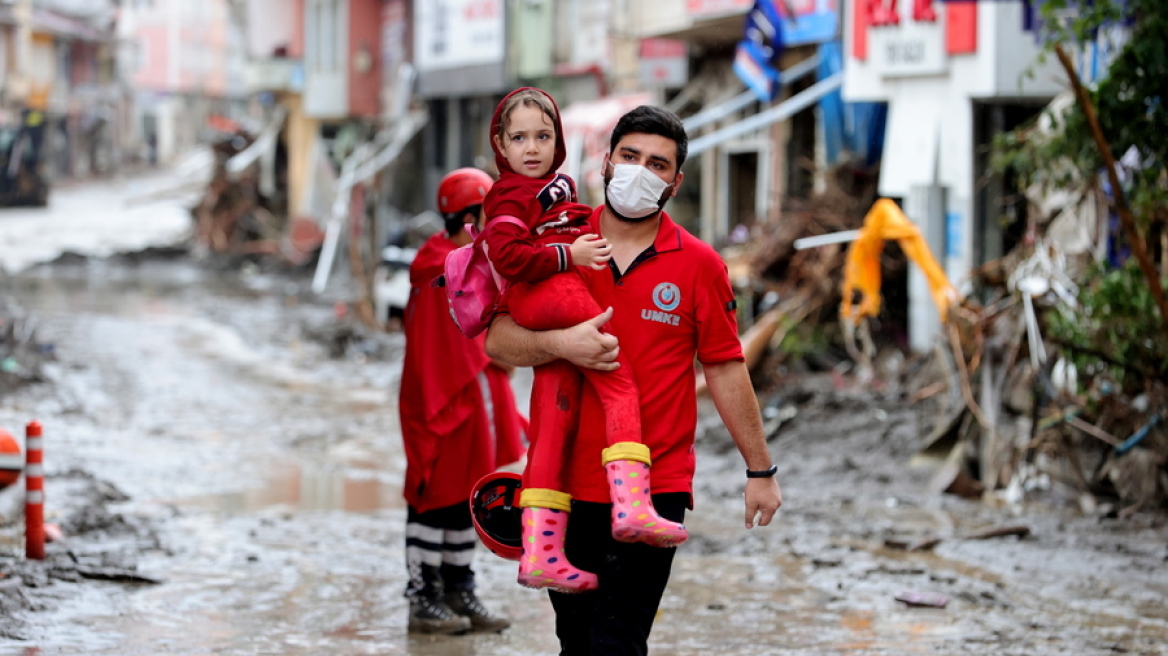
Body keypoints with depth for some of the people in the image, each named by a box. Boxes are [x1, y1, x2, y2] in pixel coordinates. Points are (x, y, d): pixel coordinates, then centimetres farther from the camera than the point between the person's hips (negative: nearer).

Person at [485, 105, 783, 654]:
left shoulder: (698, 265, 2)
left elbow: (726, 371, 5)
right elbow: (498, 340, 1)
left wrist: (760, 469, 6)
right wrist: (560, 344, -19)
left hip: (653, 490, -3)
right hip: (565, 483, 3)